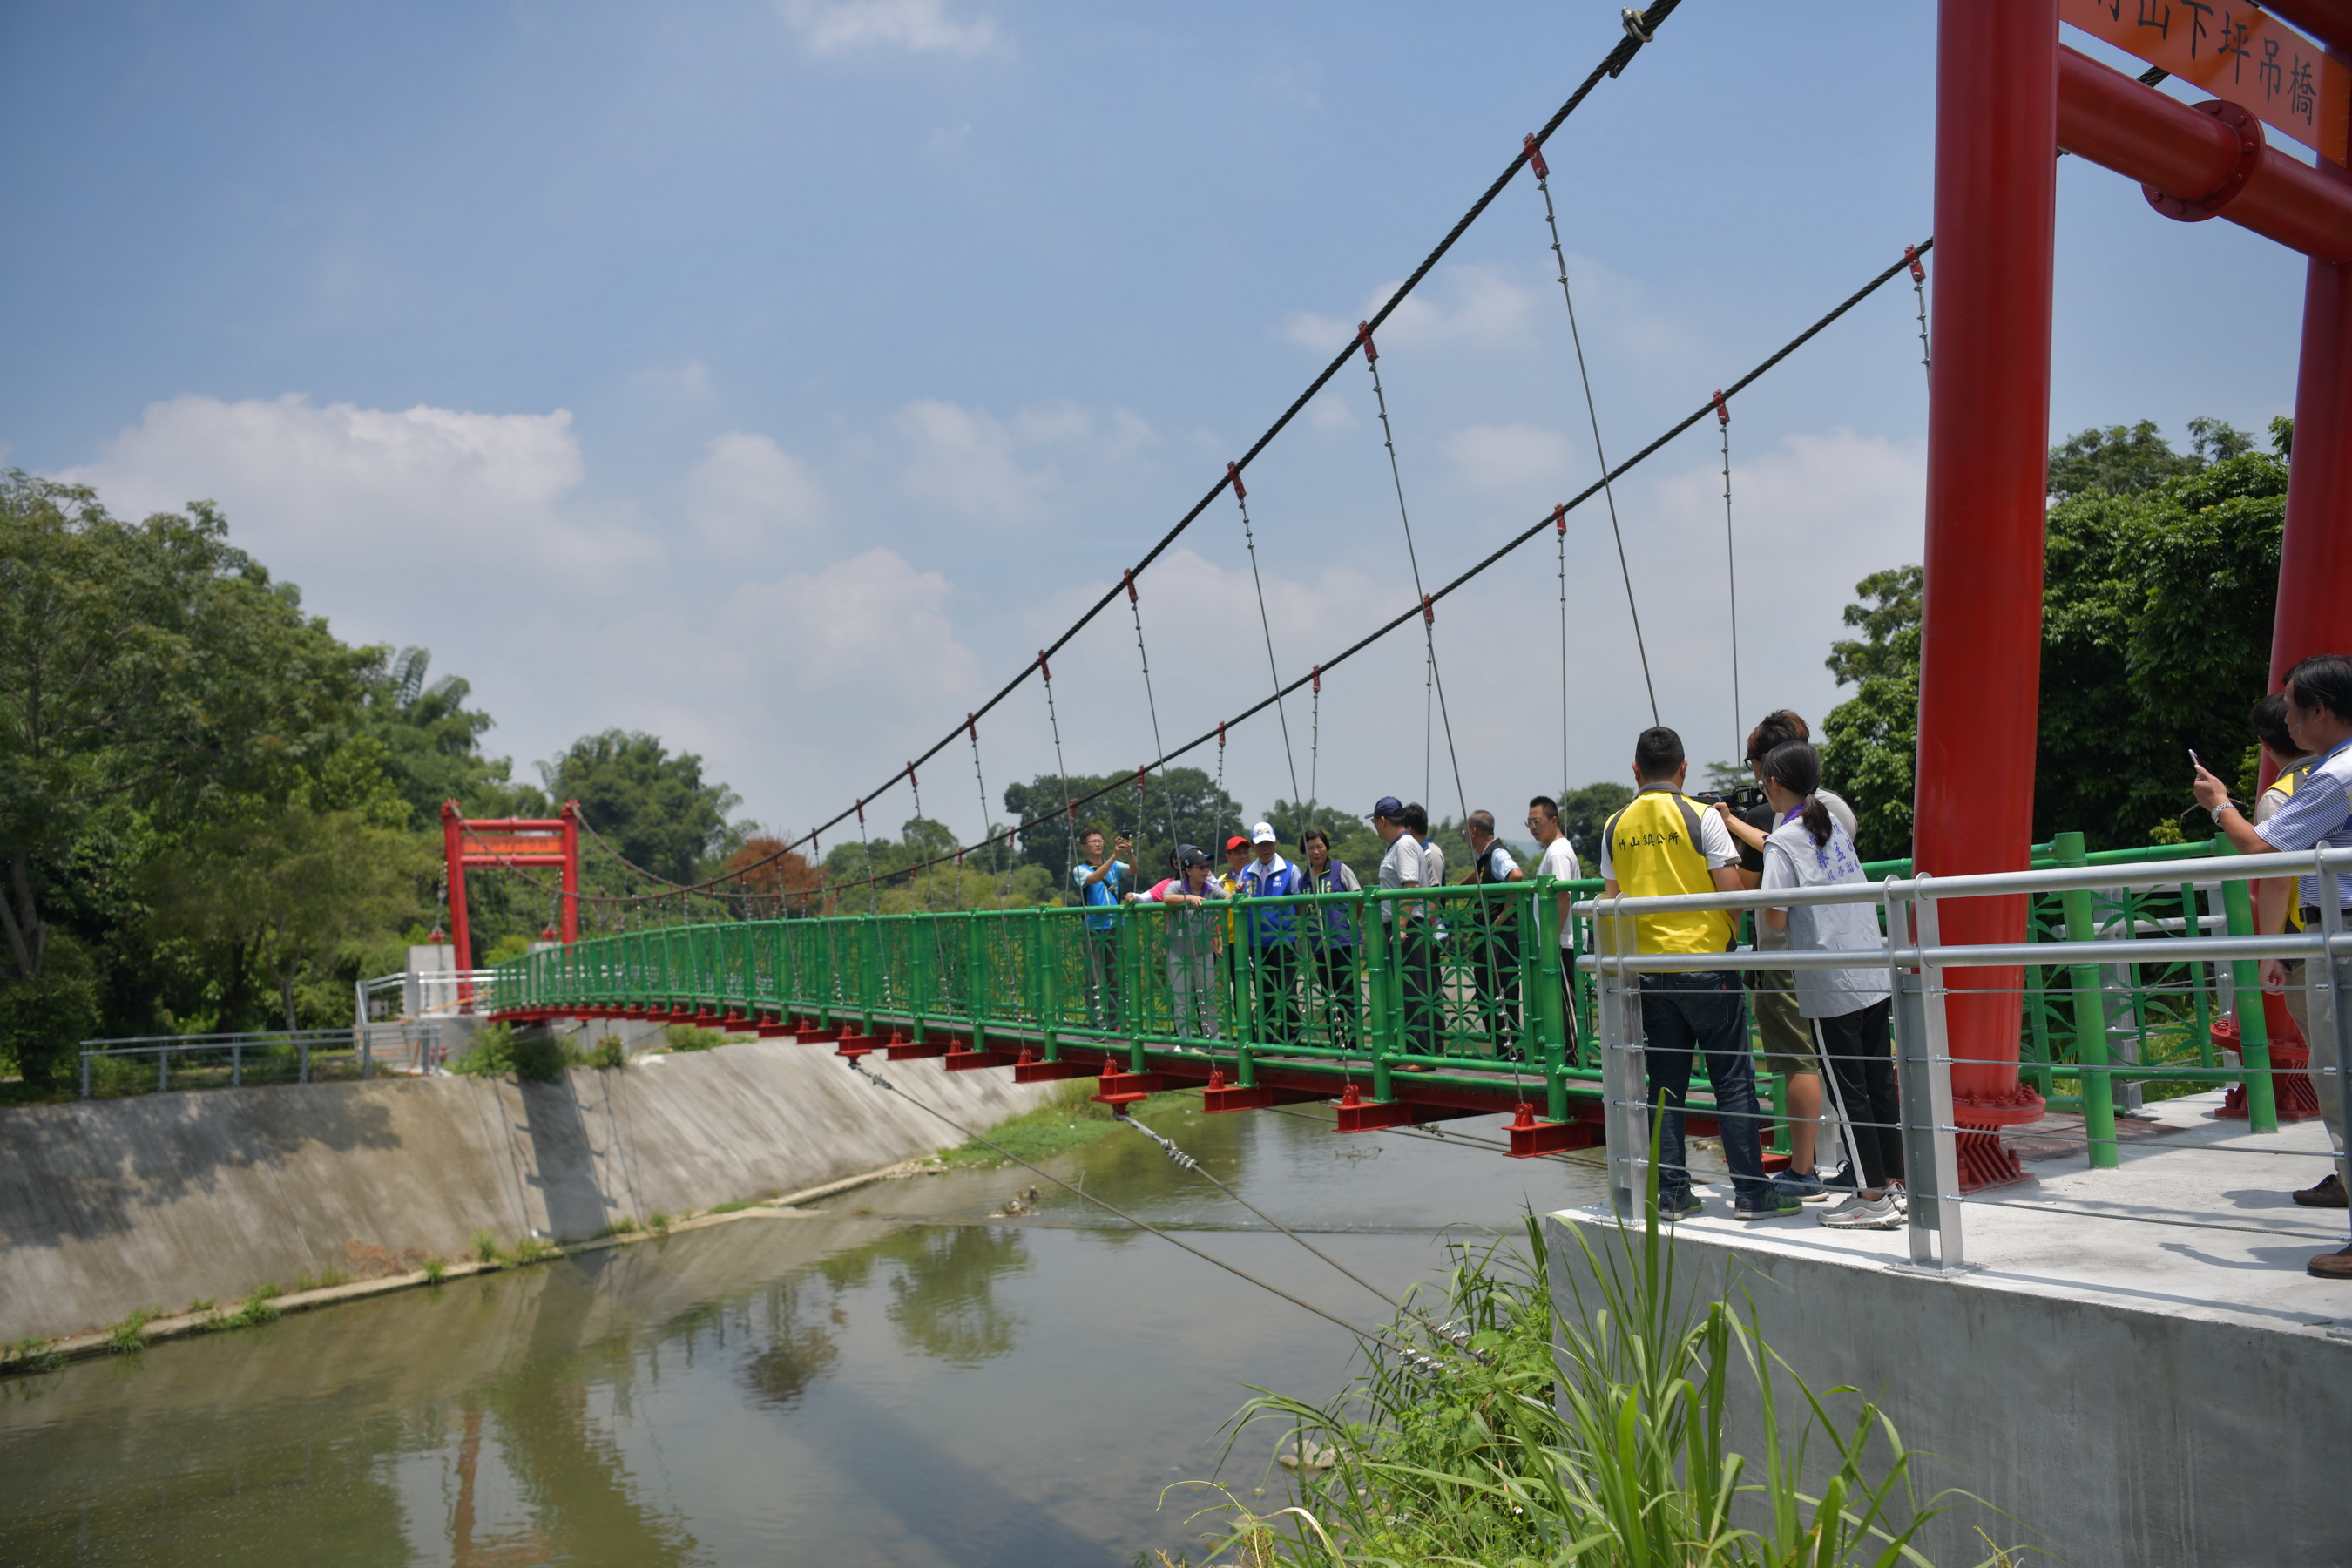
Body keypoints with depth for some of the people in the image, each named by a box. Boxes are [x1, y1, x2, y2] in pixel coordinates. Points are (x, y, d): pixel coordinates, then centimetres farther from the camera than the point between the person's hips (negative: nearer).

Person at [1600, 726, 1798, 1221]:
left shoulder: (1616, 827, 6)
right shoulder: (1702, 817, -6)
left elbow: (1610, 904, 7)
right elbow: (1731, 891, -10)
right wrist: (1729, 935, 11)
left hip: (1647, 969, 4)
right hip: (1706, 961, -4)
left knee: (1665, 1083, 8)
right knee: (1733, 1079, 3)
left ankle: (1671, 1193, 11)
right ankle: (1750, 1191, 5)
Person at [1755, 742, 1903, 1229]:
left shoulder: (1782, 843, -13)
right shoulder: (1834, 824, 10)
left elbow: (1777, 920, -19)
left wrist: (1761, 903, 4)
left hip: (1830, 987, -7)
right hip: (1874, 974, 7)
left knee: (1849, 1093, 1)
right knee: (1879, 1083, 13)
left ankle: (1873, 1198, 7)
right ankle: (1894, 1183, 21)